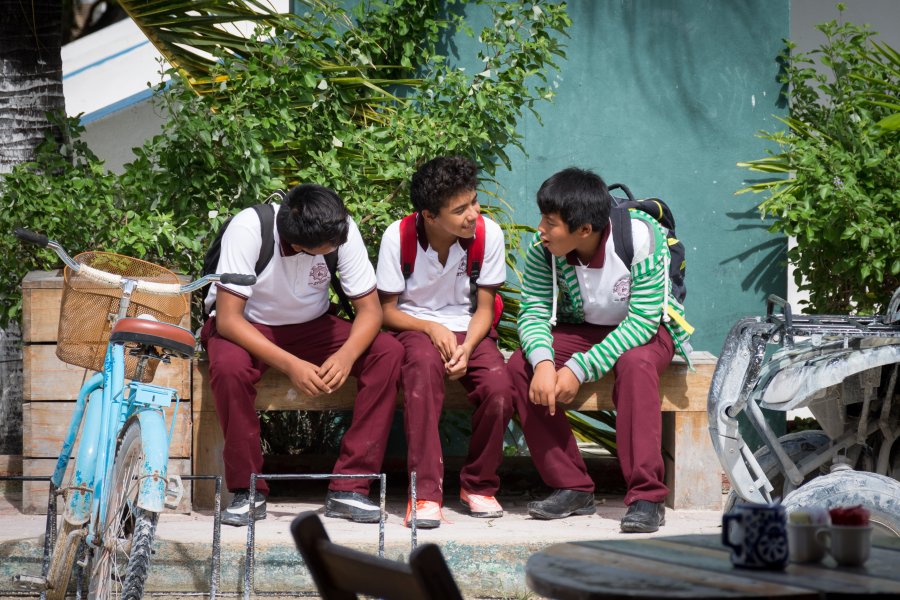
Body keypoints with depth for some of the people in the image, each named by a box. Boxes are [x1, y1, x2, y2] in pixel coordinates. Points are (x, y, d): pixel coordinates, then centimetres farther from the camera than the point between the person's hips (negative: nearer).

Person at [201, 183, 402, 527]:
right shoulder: (249, 229, -29)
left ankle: (348, 488, -18)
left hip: (310, 326, 4)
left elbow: (370, 308, -13)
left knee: (388, 352, -22)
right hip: (246, 326, -3)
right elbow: (228, 318, -30)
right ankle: (247, 490, -20)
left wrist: (347, 354, -34)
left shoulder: (342, 229, -19)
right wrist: (290, 365, -40)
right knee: (228, 366, -39)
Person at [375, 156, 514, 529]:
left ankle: (478, 485, -2)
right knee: (424, 365, -38)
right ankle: (425, 492, -39)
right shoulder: (398, 236, -14)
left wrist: (466, 349, -21)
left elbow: (484, 309, -2)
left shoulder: (489, 234, -11)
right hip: (415, 327, -2)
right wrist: (431, 329, -22)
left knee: (499, 388, -29)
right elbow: (387, 310, -4)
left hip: (468, 329, 2)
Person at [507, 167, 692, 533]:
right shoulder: (543, 248, -15)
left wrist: (580, 369, -35)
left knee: (635, 363, -39)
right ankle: (572, 488, -15)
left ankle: (647, 496, -36)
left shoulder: (642, 237, -28)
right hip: (581, 330, 5)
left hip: (646, 330, -4)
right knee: (521, 366, -22)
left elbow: (643, 320, -29)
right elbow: (533, 311, -13)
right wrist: (543, 361, -36)